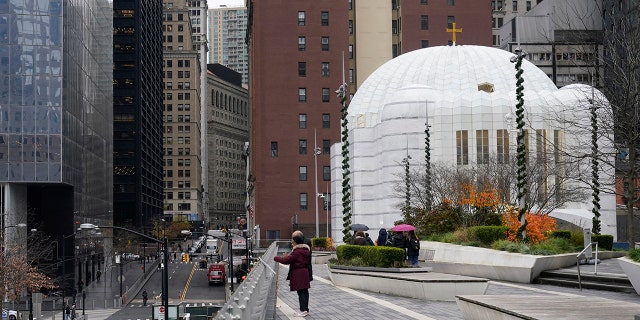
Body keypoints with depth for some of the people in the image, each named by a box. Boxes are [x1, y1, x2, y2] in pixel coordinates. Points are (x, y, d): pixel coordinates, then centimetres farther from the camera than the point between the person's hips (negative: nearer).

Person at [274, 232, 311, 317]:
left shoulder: (297, 252, -18)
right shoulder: (305, 250, 12)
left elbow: (286, 260, -20)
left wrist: (276, 258, -6)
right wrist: (288, 256, 13)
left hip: (298, 274, -9)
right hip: (305, 272, 9)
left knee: (301, 292, -7)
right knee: (305, 291, 11)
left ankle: (303, 310, -8)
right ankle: (306, 309, 16)